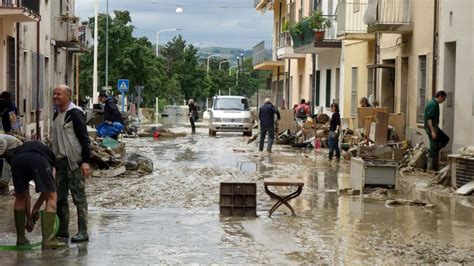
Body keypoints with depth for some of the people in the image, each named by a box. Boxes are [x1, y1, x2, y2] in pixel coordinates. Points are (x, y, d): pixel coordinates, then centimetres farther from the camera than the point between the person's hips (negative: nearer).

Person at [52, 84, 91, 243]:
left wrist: (85, 161, -19)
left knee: (78, 197, -3)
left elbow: (84, 138, -14)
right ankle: (62, 232, 15)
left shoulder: (75, 114, -10)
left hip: (74, 161, -8)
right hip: (60, 160, 8)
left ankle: (83, 232, 1)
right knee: (60, 197, 9)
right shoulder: (56, 114, 14)